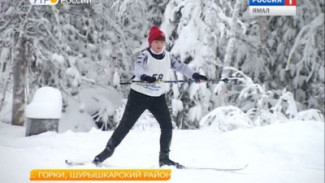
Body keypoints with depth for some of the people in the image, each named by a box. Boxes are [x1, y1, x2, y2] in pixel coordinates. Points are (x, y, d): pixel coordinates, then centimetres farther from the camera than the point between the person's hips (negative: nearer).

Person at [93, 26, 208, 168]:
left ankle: (164, 158, 11)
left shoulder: (168, 57, 1)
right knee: (125, 125, -2)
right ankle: (108, 150, 12)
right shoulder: (145, 55, -16)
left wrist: (194, 76, -18)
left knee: (167, 126, -2)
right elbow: (138, 68, -33)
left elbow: (180, 66, -2)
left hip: (158, 97, 5)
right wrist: (144, 76, -54)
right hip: (139, 95, -5)